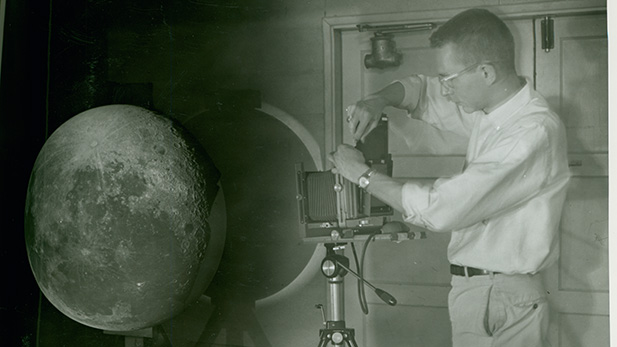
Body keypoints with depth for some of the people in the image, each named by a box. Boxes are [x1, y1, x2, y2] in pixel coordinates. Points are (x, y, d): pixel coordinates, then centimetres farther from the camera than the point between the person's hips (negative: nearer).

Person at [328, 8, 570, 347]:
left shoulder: (534, 132, -23)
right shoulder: (489, 110, 5)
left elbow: (440, 209, -26)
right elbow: (422, 90, 21)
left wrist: (363, 175, -13)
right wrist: (378, 100, -2)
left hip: (500, 302, -8)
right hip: (475, 291, 8)